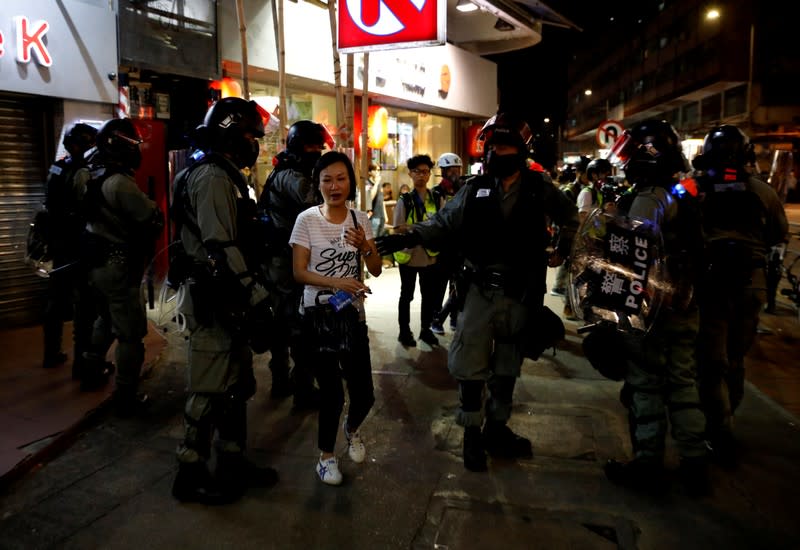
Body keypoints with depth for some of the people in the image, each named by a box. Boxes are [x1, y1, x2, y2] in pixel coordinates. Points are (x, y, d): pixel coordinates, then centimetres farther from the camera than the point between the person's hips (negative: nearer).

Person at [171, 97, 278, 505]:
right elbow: (222, 248, -24)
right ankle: (191, 474, 15)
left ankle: (233, 462, 30)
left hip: (228, 299, 11)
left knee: (236, 385, 17)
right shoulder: (213, 177, -15)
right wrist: (257, 296, -21)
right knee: (210, 389, 0)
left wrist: (253, 293, 22)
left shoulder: (224, 175, 18)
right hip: (216, 301, -11)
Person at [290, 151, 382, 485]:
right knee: (331, 392, 1)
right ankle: (326, 456, 27)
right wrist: (337, 283, -24)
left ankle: (351, 429, 39)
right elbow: (299, 272, -11)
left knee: (364, 394, 4)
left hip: (353, 313, 3)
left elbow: (376, 270, 3)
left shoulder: (361, 219, 3)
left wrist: (365, 247, -16)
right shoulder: (307, 220, -7)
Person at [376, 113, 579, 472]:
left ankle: (497, 429, 33)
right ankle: (472, 434, 19)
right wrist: (407, 238, -15)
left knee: (506, 368, 15)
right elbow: (443, 223, -2)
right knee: (470, 366, 1)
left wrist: (563, 250, 9)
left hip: (521, 295, 1)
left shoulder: (540, 190, 0)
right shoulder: (474, 189, 0)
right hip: (480, 291, -1)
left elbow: (571, 218, 17)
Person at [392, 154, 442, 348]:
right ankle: (404, 331, 22)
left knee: (430, 295, 12)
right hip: (409, 255, -3)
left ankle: (425, 329, 28)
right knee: (407, 295, 10)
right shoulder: (404, 200, -4)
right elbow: (398, 228, -10)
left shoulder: (436, 199, 5)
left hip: (431, 256, 3)